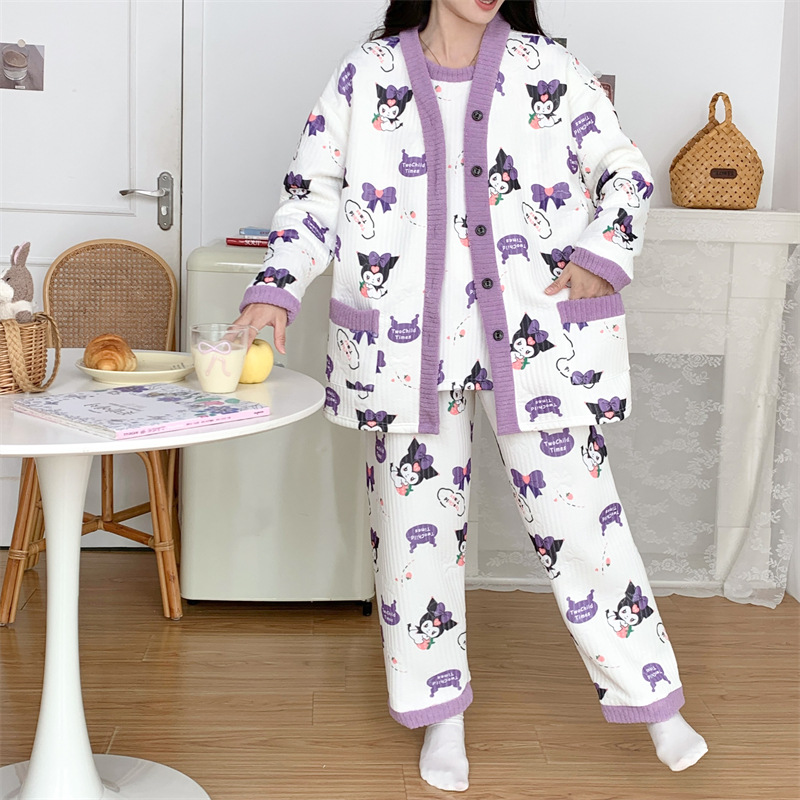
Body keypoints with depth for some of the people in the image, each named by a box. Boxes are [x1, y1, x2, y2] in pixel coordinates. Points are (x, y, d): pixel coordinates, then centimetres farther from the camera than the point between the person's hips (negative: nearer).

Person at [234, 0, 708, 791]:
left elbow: (625, 170, 9)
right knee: (415, 513, 7)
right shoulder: (366, 74, 7)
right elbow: (315, 191, 7)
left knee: (575, 510, 2)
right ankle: (441, 711, 24)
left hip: (534, 332, -1)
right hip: (407, 340, 1)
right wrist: (277, 290, -6)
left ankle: (653, 700, 19)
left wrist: (602, 257, -7)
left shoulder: (547, 67, 6)